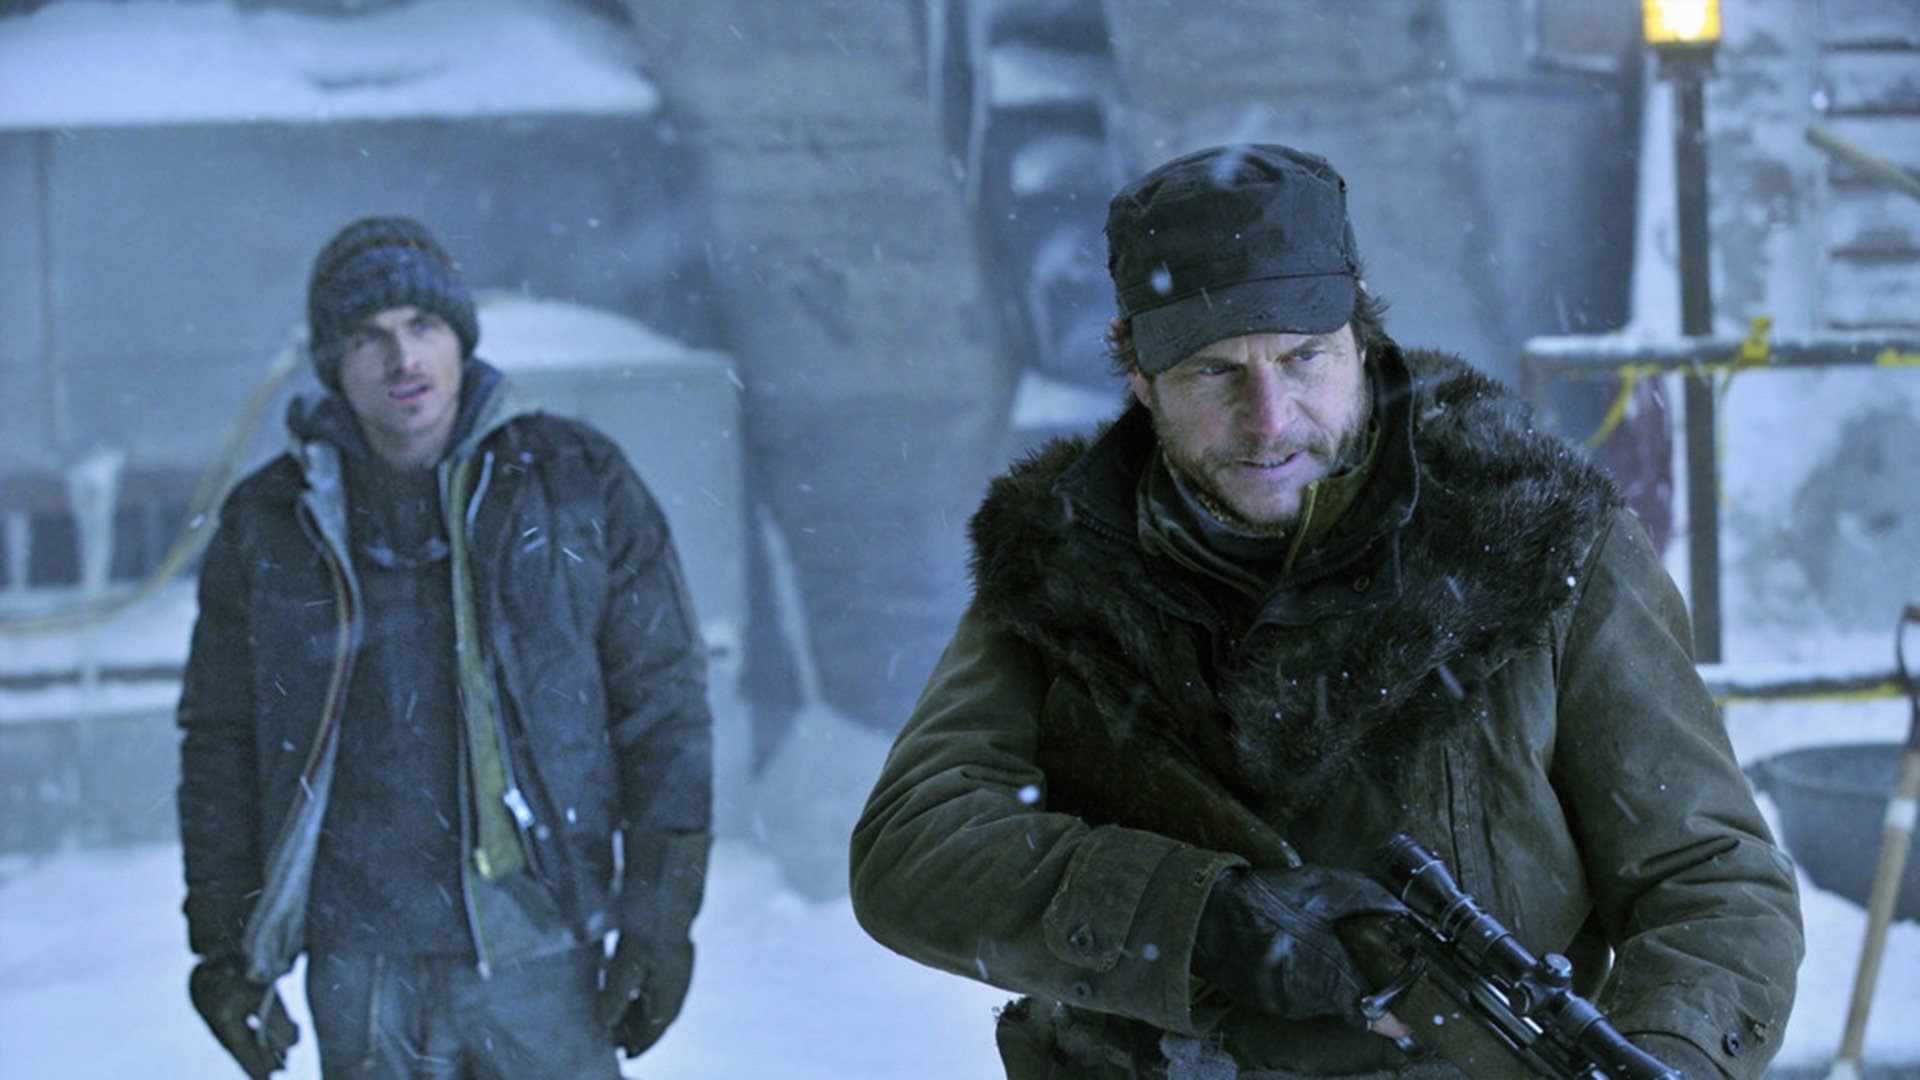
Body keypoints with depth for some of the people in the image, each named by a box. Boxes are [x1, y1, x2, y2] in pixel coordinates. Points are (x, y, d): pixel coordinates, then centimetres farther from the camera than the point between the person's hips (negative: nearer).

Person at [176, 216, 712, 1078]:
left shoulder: (578, 484, 2)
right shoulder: (267, 525, 5)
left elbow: (663, 707, 3)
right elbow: (219, 744, 12)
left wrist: (660, 917, -2)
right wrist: (220, 942, 7)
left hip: (536, 951, -1)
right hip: (359, 969, 2)